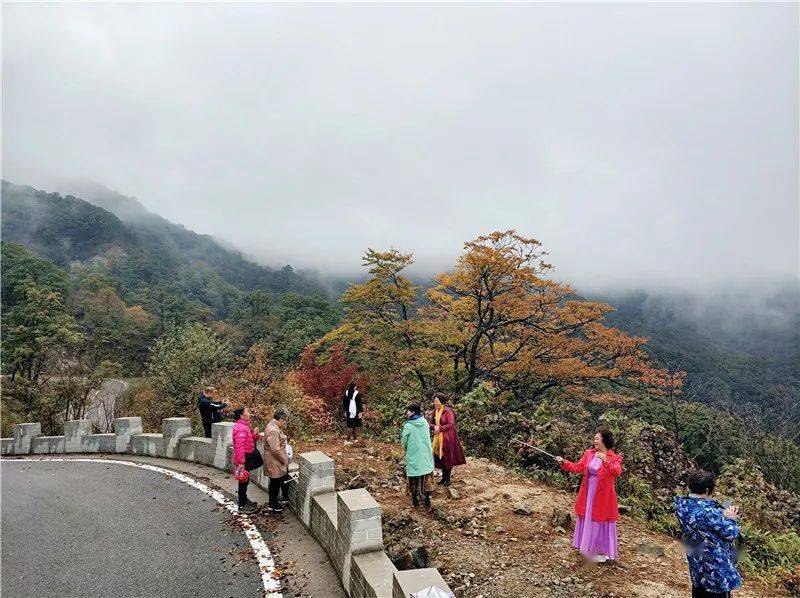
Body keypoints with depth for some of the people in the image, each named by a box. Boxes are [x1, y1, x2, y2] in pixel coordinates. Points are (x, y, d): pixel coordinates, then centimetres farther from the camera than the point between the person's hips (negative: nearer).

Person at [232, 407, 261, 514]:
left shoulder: (244, 425, 10)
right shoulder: (240, 428, -23)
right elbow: (239, 447, -27)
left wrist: (254, 434, -3)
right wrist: (241, 463, -28)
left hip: (247, 457, 10)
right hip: (243, 458, -10)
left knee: (246, 480, 21)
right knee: (243, 481, 1)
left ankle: (244, 500, 36)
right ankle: (242, 506, 12)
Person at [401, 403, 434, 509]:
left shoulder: (408, 426, -16)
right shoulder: (425, 423, -2)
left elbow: (404, 442, -7)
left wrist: (407, 448, 14)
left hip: (413, 457, -3)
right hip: (426, 456, 4)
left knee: (414, 480, 12)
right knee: (426, 480, 12)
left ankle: (415, 501, 21)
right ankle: (427, 500, 13)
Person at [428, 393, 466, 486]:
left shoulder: (448, 411, -15)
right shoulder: (434, 412, 5)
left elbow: (451, 424, -19)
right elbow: (430, 423, 4)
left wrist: (440, 428, -21)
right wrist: (434, 427, -17)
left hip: (448, 437, -6)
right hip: (438, 437, 6)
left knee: (447, 457, 3)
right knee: (440, 457, 11)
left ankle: (448, 478, 15)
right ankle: (443, 477, 25)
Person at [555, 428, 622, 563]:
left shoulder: (614, 458, -14)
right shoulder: (588, 453, 0)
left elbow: (617, 471, -32)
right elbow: (578, 467, 0)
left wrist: (605, 461, -46)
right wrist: (564, 462, -13)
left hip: (603, 495, -5)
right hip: (588, 493, 5)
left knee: (601, 521, 7)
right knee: (587, 519, 15)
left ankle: (603, 551, 24)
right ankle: (588, 547, 32)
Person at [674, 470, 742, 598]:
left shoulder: (682, 505, -7)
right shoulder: (707, 511, -31)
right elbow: (732, 533, -19)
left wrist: (723, 514, -1)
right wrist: (730, 518, -1)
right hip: (715, 565, -7)